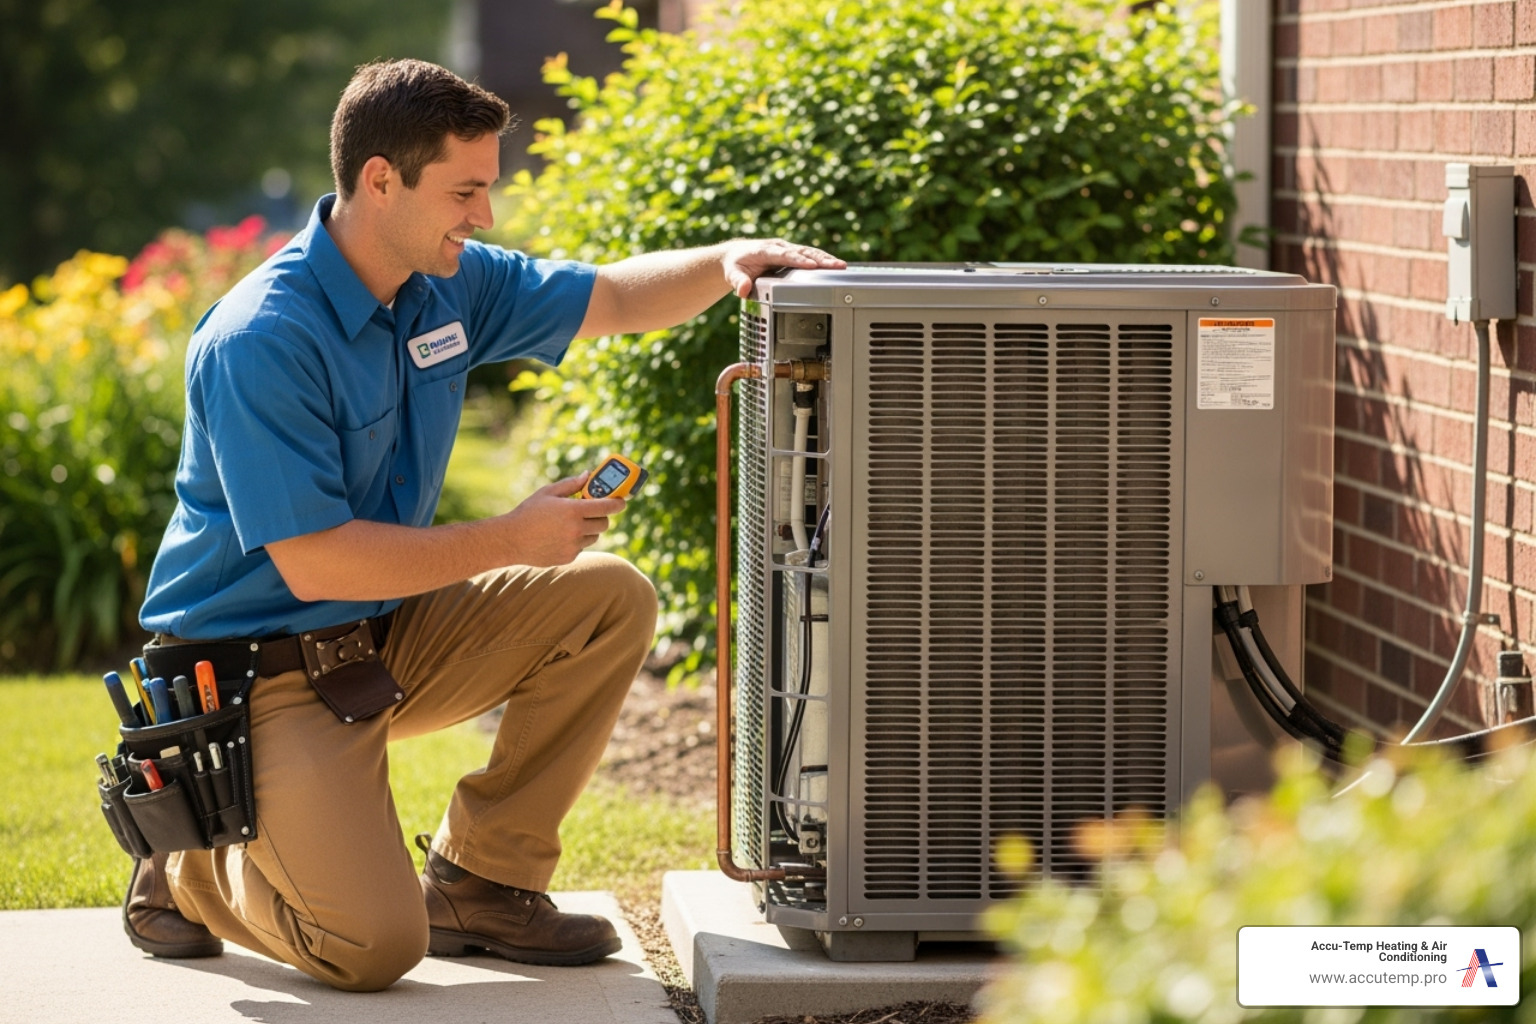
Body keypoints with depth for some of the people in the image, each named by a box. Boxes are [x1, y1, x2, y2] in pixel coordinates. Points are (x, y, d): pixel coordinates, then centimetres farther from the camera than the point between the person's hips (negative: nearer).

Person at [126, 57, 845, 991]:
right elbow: (313, 563, -27)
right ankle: (192, 872, 9)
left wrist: (725, 262, -10)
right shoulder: (261, 343, -24)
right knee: (374, 948, -24)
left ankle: (481, 880, 4)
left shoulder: (451, 285, 1)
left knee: (612, 600, -6)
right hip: (261, 670, -8)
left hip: (386, 639, 8)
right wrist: (512, 540, -23)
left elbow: (617, 298, 12)